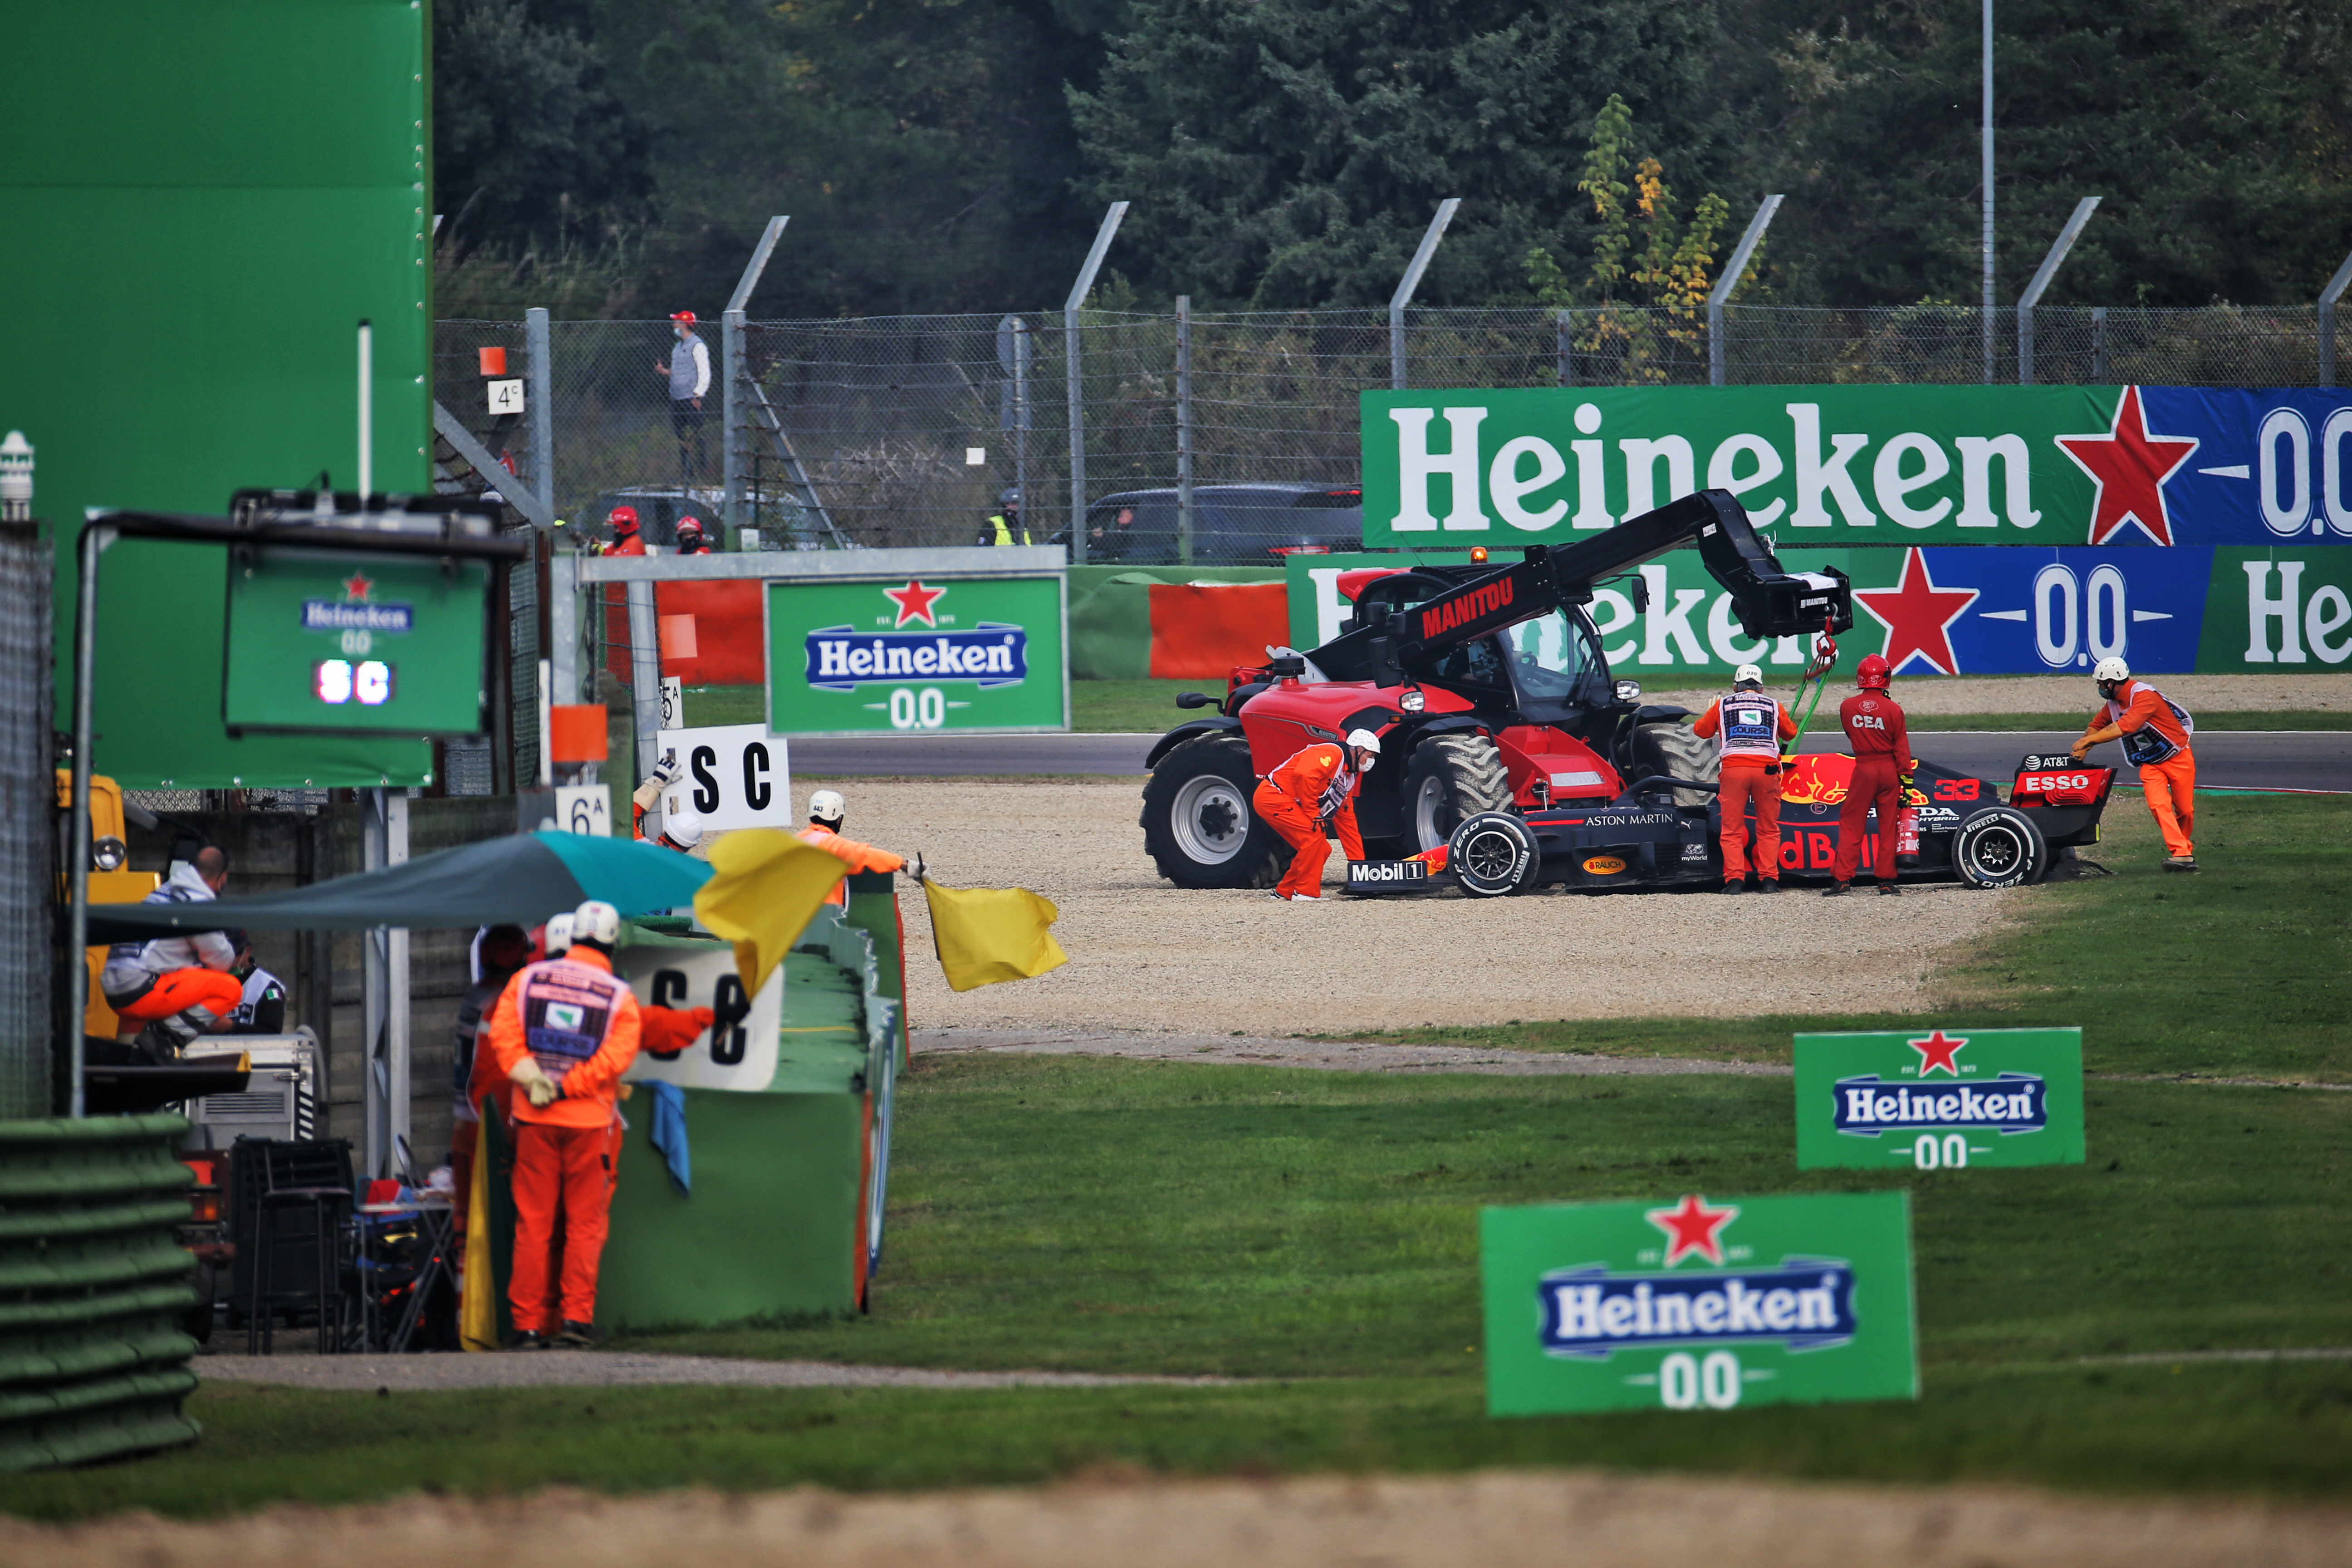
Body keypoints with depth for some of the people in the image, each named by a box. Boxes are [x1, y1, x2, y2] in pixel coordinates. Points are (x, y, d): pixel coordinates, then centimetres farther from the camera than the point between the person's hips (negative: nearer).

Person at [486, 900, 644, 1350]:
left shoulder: (529, 979, 4)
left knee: (532, 1224, 5)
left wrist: (528, 1077, -10)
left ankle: (527, 1324, 4)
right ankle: (576, 1317, 0)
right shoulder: (620, 998, -2)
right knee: (585, 1224, 6)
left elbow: (503, 1033, -5)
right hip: (589, 1123, -2)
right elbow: (616, 1056, -12)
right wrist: (564, 1087, -12)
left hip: (534, 1119, 2)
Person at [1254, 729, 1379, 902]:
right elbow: (1305, 774, -30)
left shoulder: (1350, 778, 17)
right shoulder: (1332, 754, -13)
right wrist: (1313, 815, -25)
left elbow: (1347, 823, 19)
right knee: (1315, 832, -22)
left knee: (1322, 850, 5)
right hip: (1273, 796, -10)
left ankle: (1284, 892, 14)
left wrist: (1360, 864, 15)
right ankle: (1306, 892, -17)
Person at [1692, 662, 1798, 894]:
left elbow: (1700, 731, 23)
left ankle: (1734, 879, -2)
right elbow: (1791, 733, 26)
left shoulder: (1722, 705, 13)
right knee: (1768, 829, 11)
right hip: (1767, 768, 1)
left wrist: (1709, 712, 43)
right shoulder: (1773, 706, 15)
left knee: (1732, 829, 5)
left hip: (1733, 769, -1)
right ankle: (1769, 879, 6)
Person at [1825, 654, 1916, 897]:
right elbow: (1901, 747, -5)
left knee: (1851, 824, 6)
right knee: (1888, 826, 8)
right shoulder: (1893, 709, -8)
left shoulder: (1847, 707, -4)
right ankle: (1886, 881, 8)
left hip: (1863, 768, 0)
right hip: (1889, 768, 0)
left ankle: (1843, 878, -1)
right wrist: (1906, 779, -1)